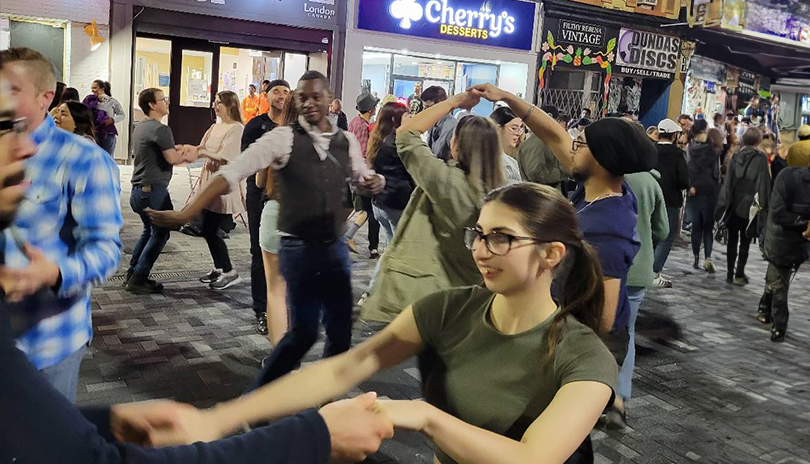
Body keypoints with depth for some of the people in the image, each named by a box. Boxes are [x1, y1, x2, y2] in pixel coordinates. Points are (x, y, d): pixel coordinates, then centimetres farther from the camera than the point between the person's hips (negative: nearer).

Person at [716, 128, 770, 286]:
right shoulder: (761, 158, -6)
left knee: (732, 240, 11)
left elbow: (728, 181, 1)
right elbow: (764, 183, -8)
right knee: (745, 242, 4)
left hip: (734, 205, 3)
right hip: (750, 206, -3)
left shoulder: (736, 157, 3)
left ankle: (730, 273, 13)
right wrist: (763, 205, -4)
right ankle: (739, 274, 1)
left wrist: (723, 202, 3)